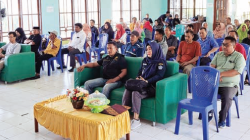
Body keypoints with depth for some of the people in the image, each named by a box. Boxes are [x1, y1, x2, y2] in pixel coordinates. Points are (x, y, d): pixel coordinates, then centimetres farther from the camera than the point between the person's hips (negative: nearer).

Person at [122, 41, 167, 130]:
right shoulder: (145, 60, 23)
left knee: (136, 93, -34)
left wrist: (147, 81, -20)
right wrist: (138, 78, 2)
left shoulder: (161, 62, 1)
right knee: (127, 90, -26)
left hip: (152, 87, -6)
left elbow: (159, 76, -10)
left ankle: (136, 120, -30)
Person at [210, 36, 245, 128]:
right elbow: (212, 66, 10)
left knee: (227, 98, -32)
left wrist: (221, 74, -16)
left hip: (230, 85, -4)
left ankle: (222, 119, -11)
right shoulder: (219, 54, 17)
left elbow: (237, 71, -12)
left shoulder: (239, 57, 0)